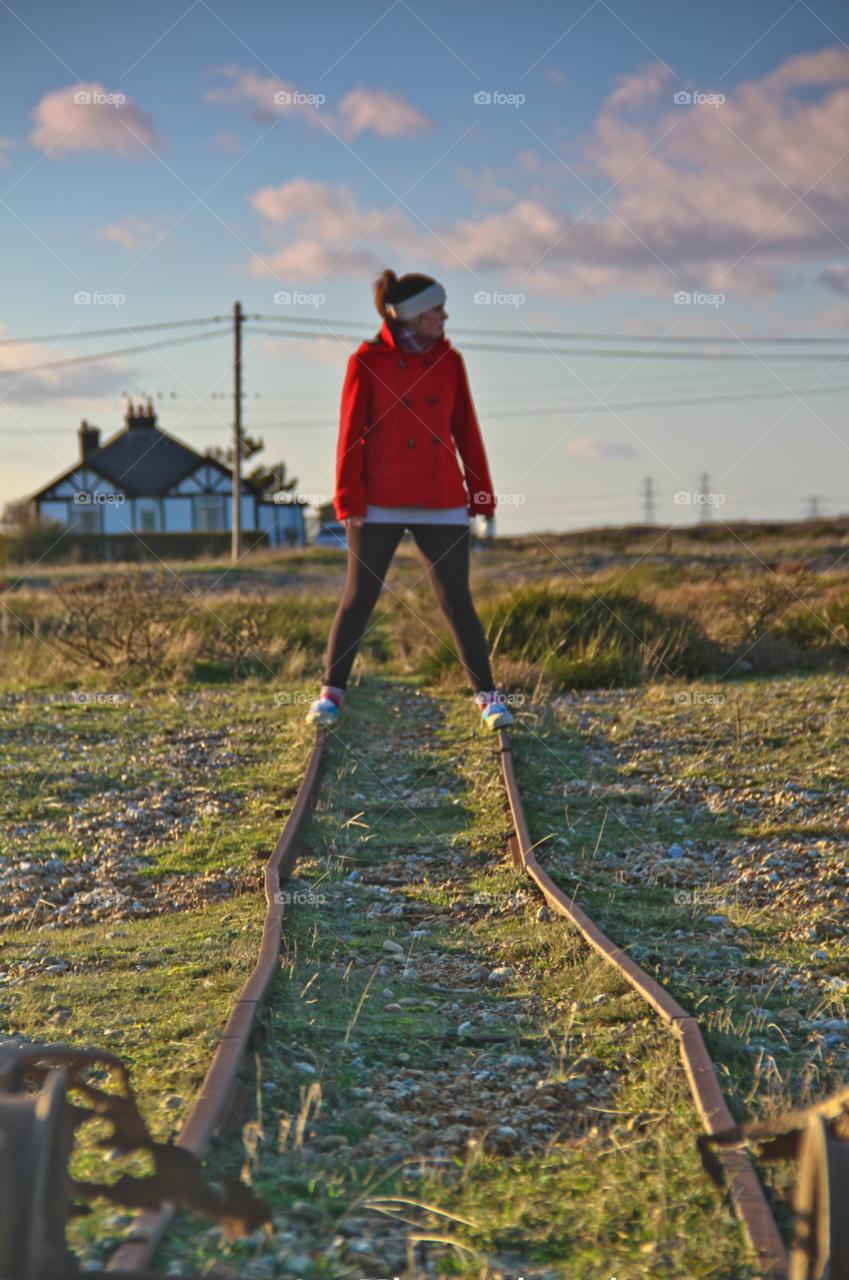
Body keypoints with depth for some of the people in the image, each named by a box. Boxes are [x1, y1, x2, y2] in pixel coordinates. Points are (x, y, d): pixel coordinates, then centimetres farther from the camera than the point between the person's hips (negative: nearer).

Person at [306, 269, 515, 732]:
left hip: (442, 504, 2)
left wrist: (481, 492, 10)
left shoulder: (448, 360, 8)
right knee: (358, 599, 2)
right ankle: (331, 691, 15)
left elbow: (465, 430, 12)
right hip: (379, 505, -2)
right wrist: (349, 499, -7)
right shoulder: (367, 362, -2)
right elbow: (351, 433, -2)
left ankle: (488, 695, 11)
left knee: (457, 603, 2)